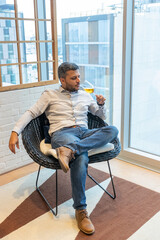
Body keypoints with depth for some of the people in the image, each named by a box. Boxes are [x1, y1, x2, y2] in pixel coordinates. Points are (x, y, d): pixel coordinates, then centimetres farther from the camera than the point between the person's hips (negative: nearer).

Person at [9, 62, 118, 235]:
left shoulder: (85, 95, 24)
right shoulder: (50, 95, 14)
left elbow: (102, 116, 29)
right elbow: (31, 113, 7)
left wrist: (101, 104, 7)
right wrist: (15, 132, -6)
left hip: (84, 132, 5)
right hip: (61, 133, -4)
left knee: (112, 130, -26)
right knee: (81, 157, -38)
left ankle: (70, 150, -41)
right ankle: (80, 210, -27)